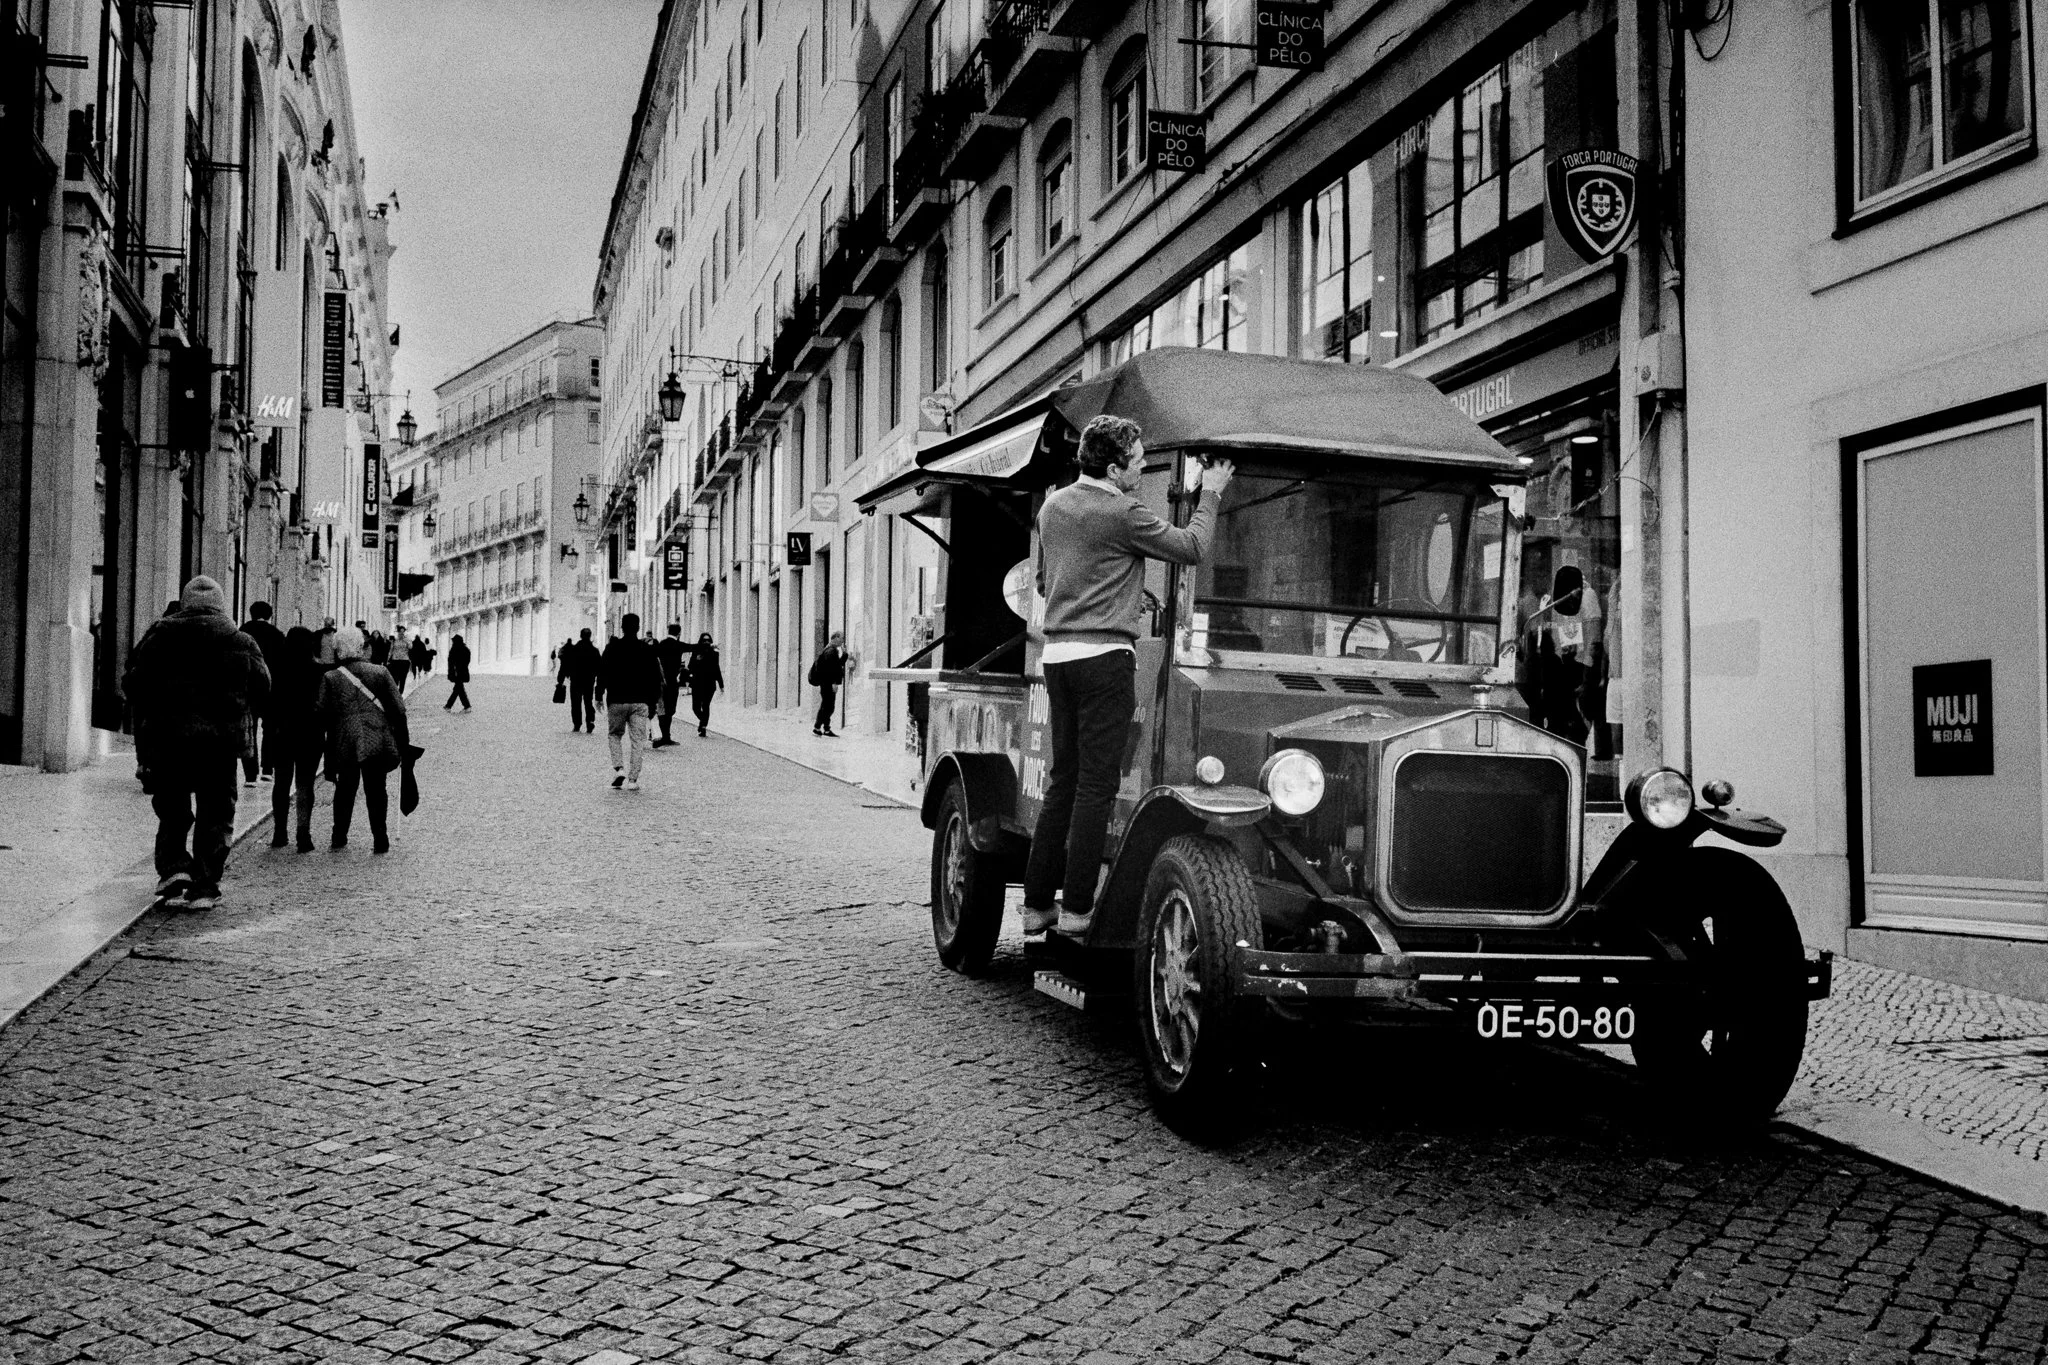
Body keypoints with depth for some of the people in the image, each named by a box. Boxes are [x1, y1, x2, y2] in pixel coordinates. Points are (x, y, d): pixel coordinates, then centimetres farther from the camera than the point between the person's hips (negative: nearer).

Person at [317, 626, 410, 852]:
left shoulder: (330, 678, -2)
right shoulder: (380, 672, -1)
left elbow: (322, 715, -2)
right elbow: (398, 709, -1)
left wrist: (322, 742, 10)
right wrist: (403, 741, 7)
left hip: (345, 744, 0)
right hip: (378, 741, 0)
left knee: (345, 790, 16)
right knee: (376, 790, 7)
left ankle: (339, 838, 20)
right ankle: (380, 840, 7)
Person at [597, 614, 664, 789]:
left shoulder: (612, 647, -2)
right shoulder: (647, 649, 3)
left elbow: (602, 673, -2)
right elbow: (656, 676, 5)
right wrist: (655, 699, 13)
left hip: (616, 701, -1)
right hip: (640, 702, 1)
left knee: (615, 735, 18)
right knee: (637, 741, 3)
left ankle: (618, 768, -1)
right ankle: (633, 780, -1)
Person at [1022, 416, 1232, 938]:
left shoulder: (1052, 506, 14)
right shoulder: (1123, 513, -10)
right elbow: (1192, 548, -3)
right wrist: (1210, 494, 11)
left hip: (1056, 654, 8)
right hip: (1103, 655, -8)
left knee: (1062, 780, 12)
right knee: (1096, 785, -4)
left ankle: (1037, 903, 14)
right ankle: (1077, 909, -3)